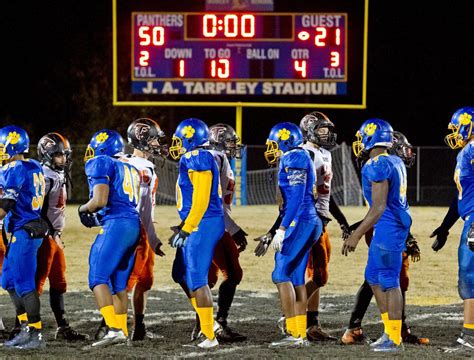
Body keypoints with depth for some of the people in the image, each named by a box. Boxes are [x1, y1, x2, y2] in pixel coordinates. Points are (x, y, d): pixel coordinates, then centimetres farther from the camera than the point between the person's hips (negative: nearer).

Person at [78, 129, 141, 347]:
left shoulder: (100, 164, -2)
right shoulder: (129, 168, 23)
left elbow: (100, 201, -12)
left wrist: (83, 209, 9)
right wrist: (97, 217, 24)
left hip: (116, 225, -9)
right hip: (134, 225, 9)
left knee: (98, 278, -10)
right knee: (118, 283, 15)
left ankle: (114, 329, -23)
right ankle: (122, 332, 17)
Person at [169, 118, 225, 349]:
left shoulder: (197, 159, -15)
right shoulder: (194, 159, 16)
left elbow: (201, 199, -20)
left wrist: (185, 230, -18)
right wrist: (184, 227, 24)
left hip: (202, 225, -10)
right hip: (198, 225, 10)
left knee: (197, 279, -7)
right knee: (182, 274, 16)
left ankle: (209, 336, -5)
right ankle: (207, 323, 19)